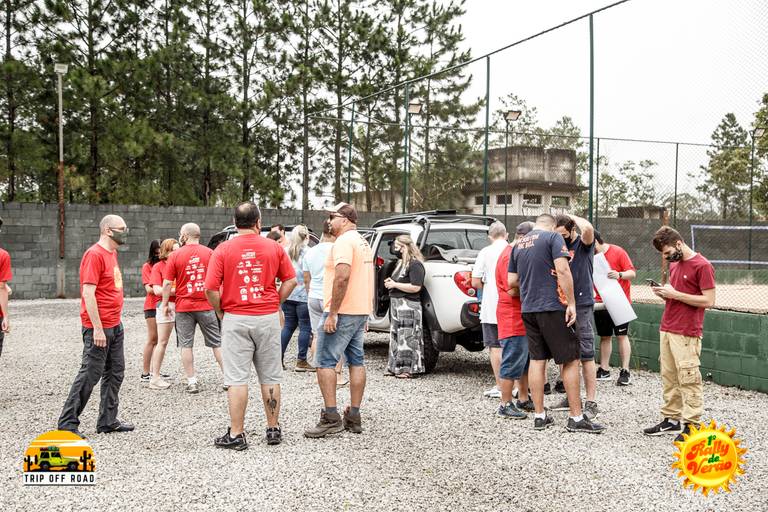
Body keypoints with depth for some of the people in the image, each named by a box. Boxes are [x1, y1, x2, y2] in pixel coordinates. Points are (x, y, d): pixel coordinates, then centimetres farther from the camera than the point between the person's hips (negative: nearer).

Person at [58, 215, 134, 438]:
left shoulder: (112, 253, 14)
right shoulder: (95, 254, -15)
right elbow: (88, 293, -20)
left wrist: (115, 321, 19)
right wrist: (97, 328, -22)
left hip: (115, 325, 9)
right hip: (99, 327, -9)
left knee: (115, 373, 12)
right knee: (90, 374, -4)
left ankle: (108, 421, 20)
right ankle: (67, 423, 5)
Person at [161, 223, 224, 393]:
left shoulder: (175, 255, -4)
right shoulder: (210, 253, -1)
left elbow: (167, 284, -5)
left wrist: (165, 304, 6)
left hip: (184, 306, -1)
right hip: (206, 306, 1)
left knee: (186, 345, 7)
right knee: (217, 343, 9)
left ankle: (192, 382, 8)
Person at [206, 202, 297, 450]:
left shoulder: (223, 249, -5)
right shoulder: (274, 247, 1)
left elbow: (211, 288, -10)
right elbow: (290, 281, 3)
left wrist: (220, 311, 4)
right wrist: (275, 303, 11)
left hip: (235, 320, -2)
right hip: (268, 318, 2)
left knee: (236, 378, 2)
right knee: (270, 377, 12)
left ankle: (236, 434, 6)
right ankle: (274, 430, 20)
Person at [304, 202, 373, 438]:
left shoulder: (344, 242, -14)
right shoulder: (363, 242, 18)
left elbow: (342, 277, -25)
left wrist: (332, 313, -24)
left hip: (341, 313, -10)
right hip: (360, 312, 10)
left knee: (325, 362, -6)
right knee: (356, 361, 9)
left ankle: (331, 417, -8)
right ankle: (354, 417, 14)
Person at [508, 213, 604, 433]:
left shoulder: (519, 244, 14)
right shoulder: (553, 237, -3)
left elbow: (511, 281, 14)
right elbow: (562, 270, -15)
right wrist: (571, 303, -14)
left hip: (528, 309, 6)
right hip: (552, 307, -6)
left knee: (537, 360, 10)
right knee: (570, 360, 1)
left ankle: (539, 416, 13)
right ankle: (576, 418, 3)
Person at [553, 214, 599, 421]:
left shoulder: (583, 244, -5)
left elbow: (588, 229, -28)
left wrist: (573, 216, -10)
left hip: (582, 305, -6)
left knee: (586, 355, -5)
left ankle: (591, 402, -2)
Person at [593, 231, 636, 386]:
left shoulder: (618, 252, -8)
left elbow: (632, 273, -9)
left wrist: (619, 274, -28)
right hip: (601, 303, 5)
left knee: (622, 336, -2)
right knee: (604, 337, 9)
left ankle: (625, 372, 1)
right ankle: (604, 370, 14)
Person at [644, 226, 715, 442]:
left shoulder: (703, 266, -10)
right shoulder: (673, 265, 16)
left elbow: (708, 301, -14)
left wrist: (674, 294, -15)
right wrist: (664, 293, 3)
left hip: (687, 334, -8)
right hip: (666, 329, 8)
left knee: (688, 380, -4)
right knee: (669, 377, 10)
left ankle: (691, 425, 1)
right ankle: (671, 419, 17)